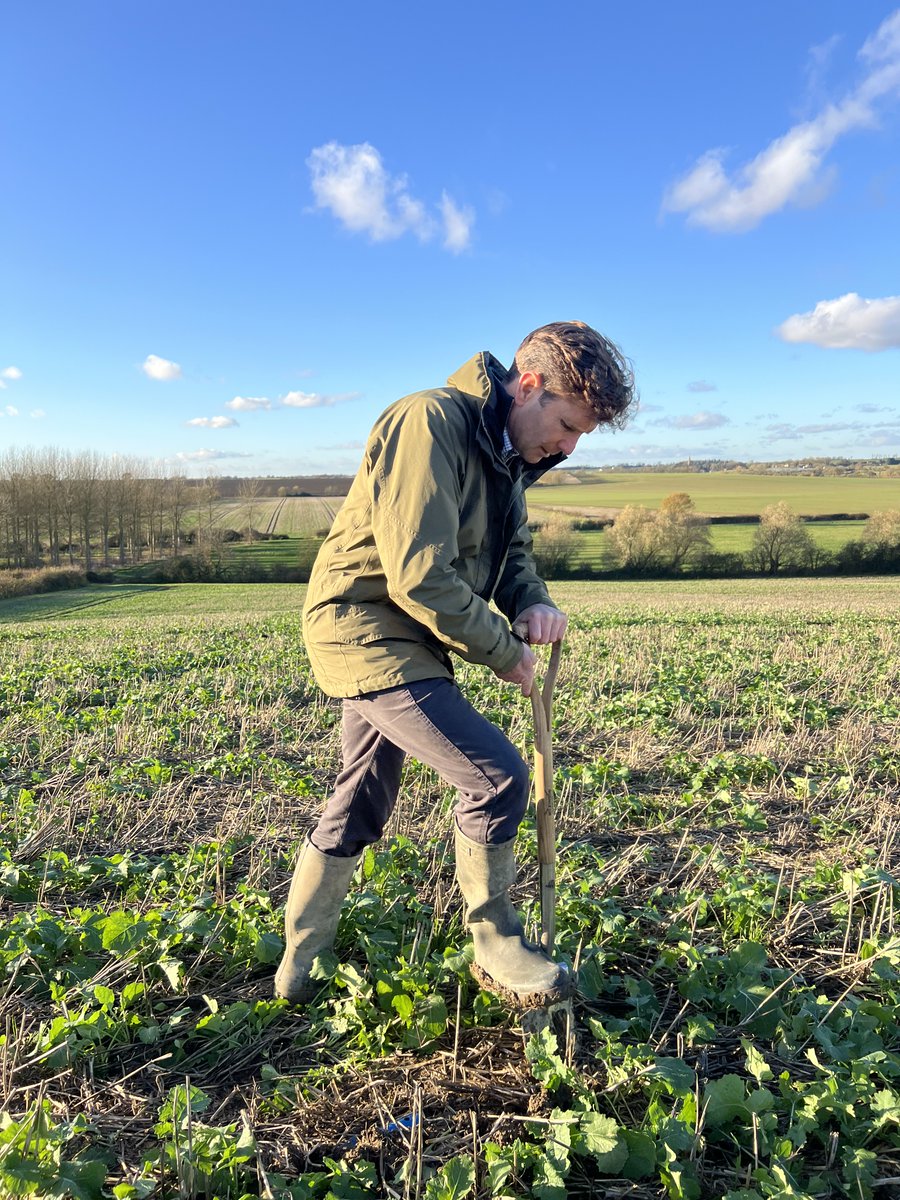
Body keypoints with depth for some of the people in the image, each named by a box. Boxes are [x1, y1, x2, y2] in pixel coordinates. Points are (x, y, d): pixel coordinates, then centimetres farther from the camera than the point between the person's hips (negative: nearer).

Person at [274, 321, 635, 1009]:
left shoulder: (508, 454, 9)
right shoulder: (431, 423, -22)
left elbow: (512, 552, 17)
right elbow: (420, 577, -27)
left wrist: (535, 602, -6)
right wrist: (504, 652, -16)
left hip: (401, 642, 10)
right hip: (367, 632, -10)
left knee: (360, 808, 18)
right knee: (497, 775, -14)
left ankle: (299, 969, 37)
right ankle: (496, 947, 9)